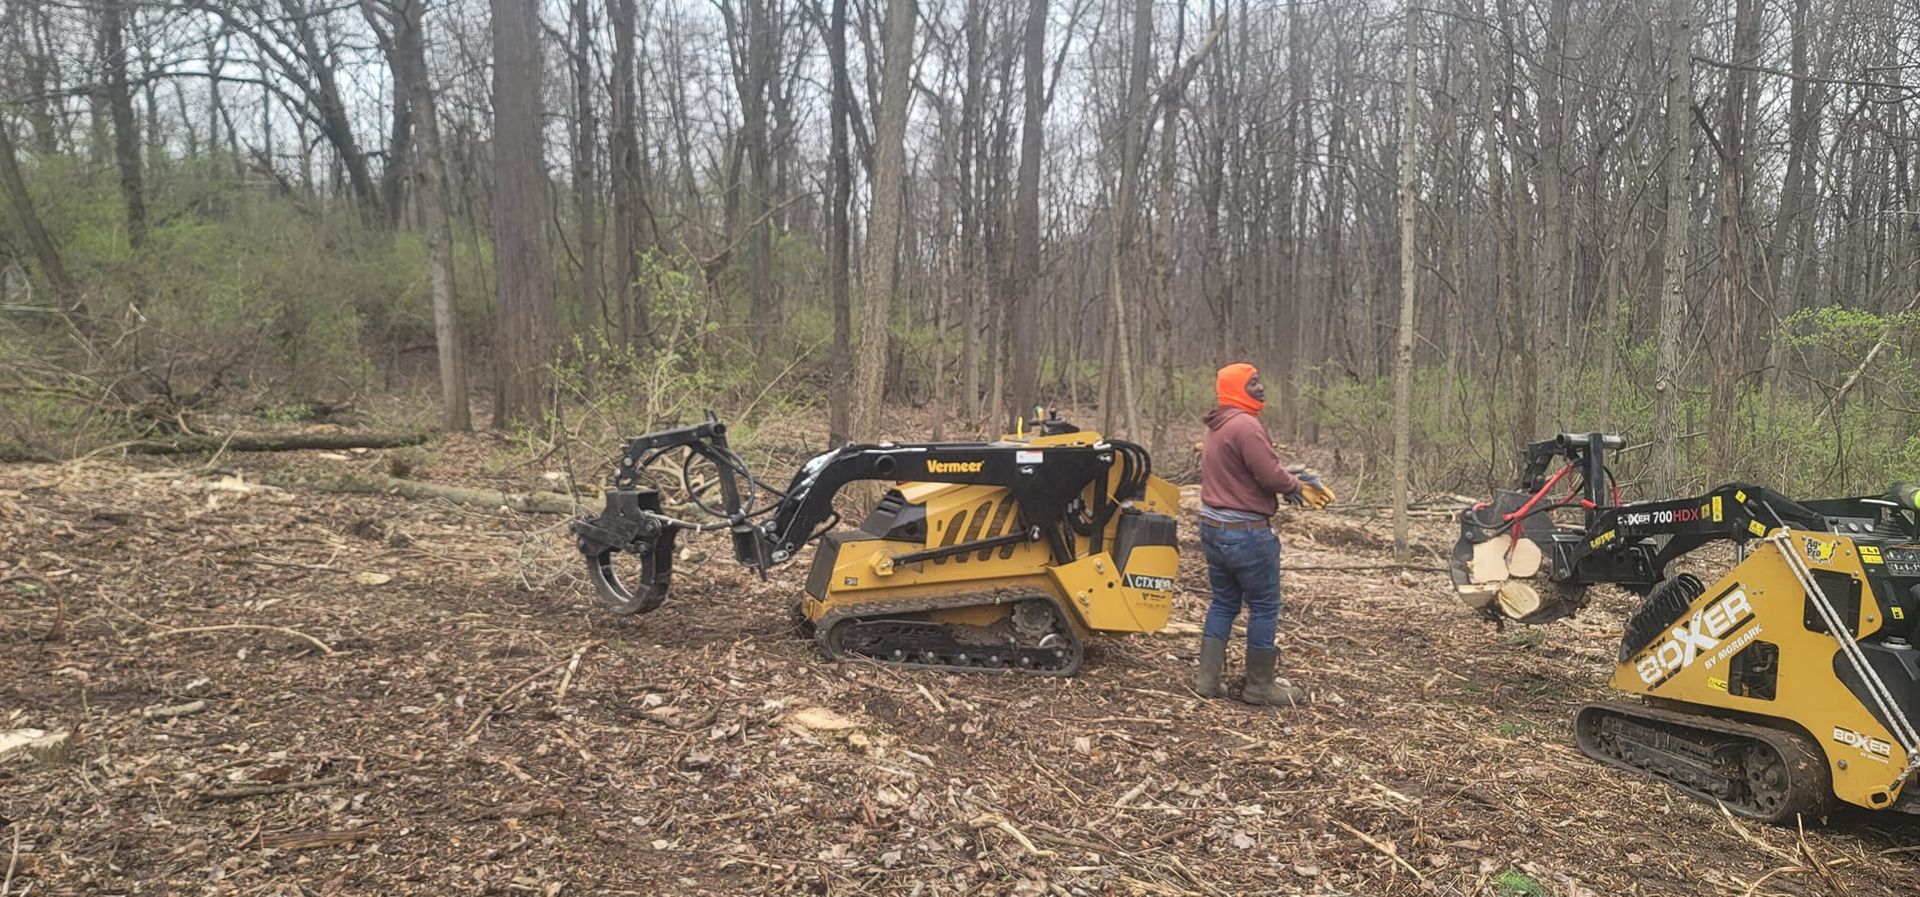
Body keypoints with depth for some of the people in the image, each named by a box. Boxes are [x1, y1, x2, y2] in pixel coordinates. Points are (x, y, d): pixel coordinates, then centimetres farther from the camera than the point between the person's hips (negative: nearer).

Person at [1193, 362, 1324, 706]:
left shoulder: (1218, 426, 14)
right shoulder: (1245, 425, -19)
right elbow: (1271, 475, -22)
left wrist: (1287, 483, 6)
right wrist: (1297, 485, -2)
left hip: (1213, 527, 10)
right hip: (1246, 532, -10)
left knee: (1224, 602, 16)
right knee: (1265, 607, 3)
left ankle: (1208, 679, 16)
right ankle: (1259, 686, 12)